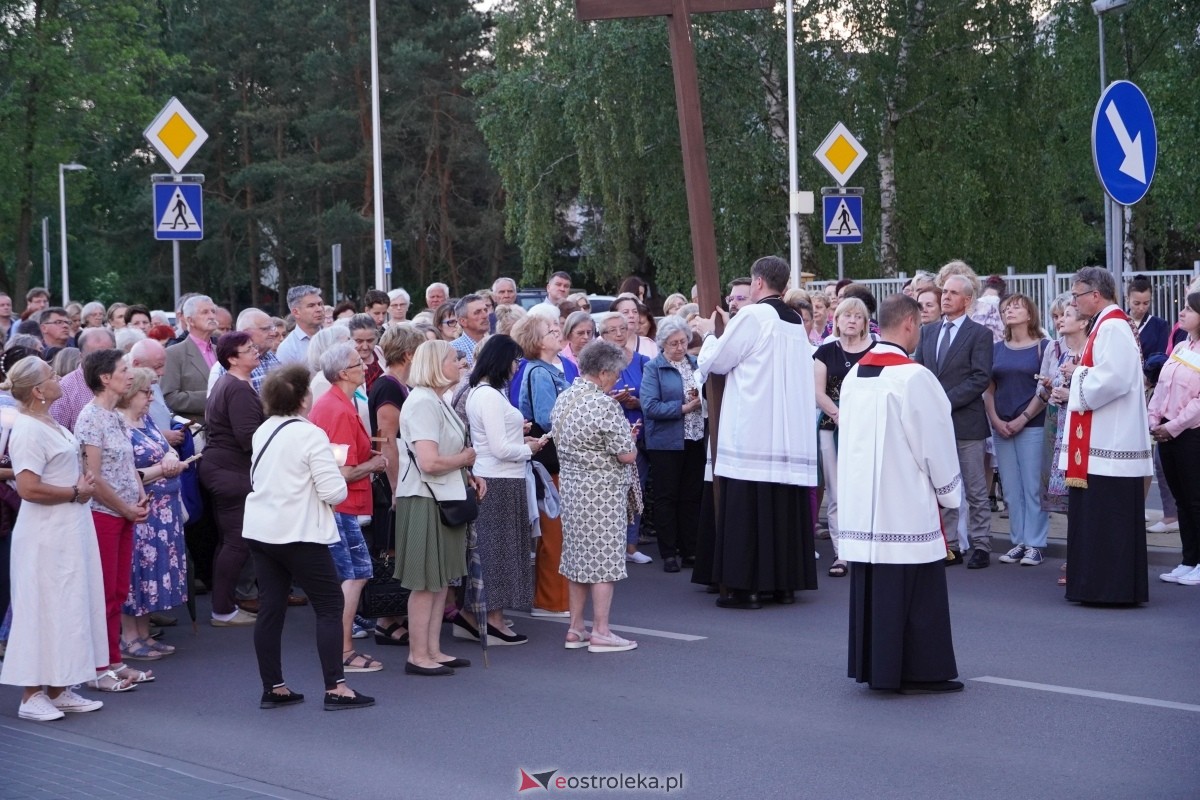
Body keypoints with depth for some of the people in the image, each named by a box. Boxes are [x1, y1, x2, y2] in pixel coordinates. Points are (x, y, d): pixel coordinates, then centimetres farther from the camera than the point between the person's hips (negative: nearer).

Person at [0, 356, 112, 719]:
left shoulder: (49, 423, 12)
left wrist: (80, 487, 7)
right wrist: (76, 492, -15)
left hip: (68, 530, 10)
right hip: (46, 535, -10)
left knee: (66, 607, 13)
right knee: (43, 609, -3)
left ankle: (58, 689, 20)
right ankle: (32, 695, 5)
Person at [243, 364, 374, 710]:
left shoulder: (262, 432, 9)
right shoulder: (310, 435, -14)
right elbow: (334, 492, -17)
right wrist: (337, 474, 3)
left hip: (260, 530, 7)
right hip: (299, 534, -7)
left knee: (270, 608, 9)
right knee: (329, 605, 1)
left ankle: (273, 688, 13)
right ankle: (335, 688, -1)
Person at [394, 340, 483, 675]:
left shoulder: (437, 401, 15)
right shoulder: (423, 403, -17)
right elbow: (429, 462, -26)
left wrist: (469, 475, 7)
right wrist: (466, 458, -9)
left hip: (443, 497, 10)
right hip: (424, 499, -10)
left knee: (441, 579, 14)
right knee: (426, 582, -3)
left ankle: (433, 650, 22)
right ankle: (418, 656, 5)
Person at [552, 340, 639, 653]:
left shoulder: (563, 399, 6)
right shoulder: (604, 405, -19)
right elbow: (627, 455, -18)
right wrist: (629, 440, 2)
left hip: (571, 486, 8)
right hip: (602, 492, -8)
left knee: (578, 556, 14)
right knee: (603, 559, -1)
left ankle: (575, 629, 19)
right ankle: (600, 632, 3)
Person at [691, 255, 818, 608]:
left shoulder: (752, 316, -10)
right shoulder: (797, 323, 12)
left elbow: (714, 361, -4)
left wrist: (710, 333, 15)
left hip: (752, 432, -7)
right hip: (793, 434, 7)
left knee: (747, 509, -3)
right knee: (786, 506, 10)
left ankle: (745, 585, -3)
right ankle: (786, 582, 13)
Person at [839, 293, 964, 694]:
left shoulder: (854, 375, 7)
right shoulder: (913, 377, -15)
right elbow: (935, 442, -10)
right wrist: (948, 492, 3)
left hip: (861, 503, 7)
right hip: (907, 505, -7)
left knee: (870, 586, 12)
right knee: (914, 591, 0)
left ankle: (872, 666, 17)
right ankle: (917, 671, 4)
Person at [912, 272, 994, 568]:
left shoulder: (980, 334, -2)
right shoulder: (928, 332, 14)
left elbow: (981, 378, -10)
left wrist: (947, 401, -16)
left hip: (966, 420, -5)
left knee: (976, 490, 2)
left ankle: (981, 546, 8)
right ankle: (949, 546, 13)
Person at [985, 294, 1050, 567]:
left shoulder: (1043, 347, 0)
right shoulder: (998, 349, 13)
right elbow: (989, 389, 12)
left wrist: (1023, 419, -12)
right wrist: (995, 420, -2)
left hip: (1032, 425, -4)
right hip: (1001, 427, 4)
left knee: (1032, 487, -5)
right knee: (1011, 490, 5)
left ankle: (1034, 544, 1)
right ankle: (1019, 542, 11)